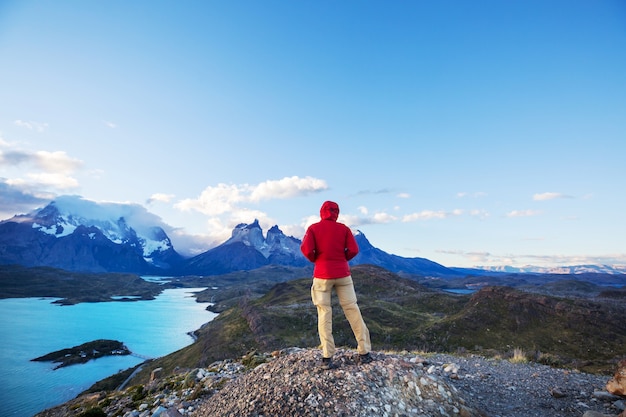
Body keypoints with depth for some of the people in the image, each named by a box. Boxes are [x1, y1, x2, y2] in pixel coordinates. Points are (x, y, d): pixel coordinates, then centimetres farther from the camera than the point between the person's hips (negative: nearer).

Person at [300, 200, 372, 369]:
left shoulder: (313, 228, -2)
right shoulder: (344, 228, 1)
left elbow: (306, 250, -12)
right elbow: (353, 250, -5)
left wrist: (316, 260, 7)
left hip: (322, 275, -1)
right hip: (342, 274, 1)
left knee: (324, 314, 6)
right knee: (352, 310, 8)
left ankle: (327, 357, 5)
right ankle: (364, 353, 13)